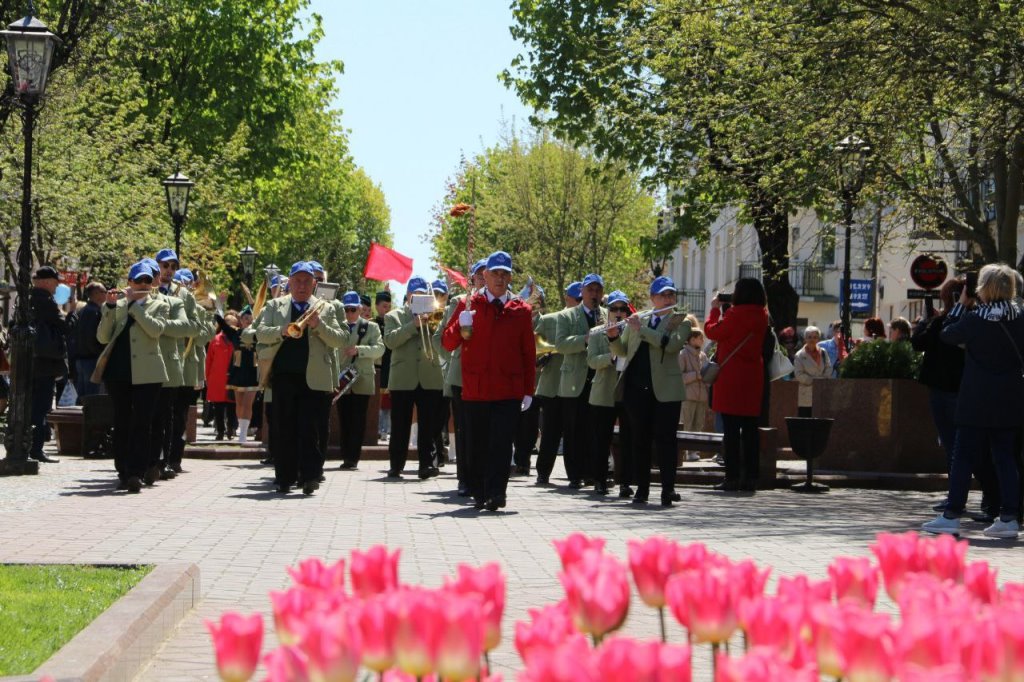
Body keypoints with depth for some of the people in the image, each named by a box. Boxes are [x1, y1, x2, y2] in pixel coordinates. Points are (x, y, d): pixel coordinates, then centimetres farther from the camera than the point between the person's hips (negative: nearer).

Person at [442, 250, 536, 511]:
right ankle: (481, 495, 17)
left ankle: (495, 493, -12)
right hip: (475, 389, 1)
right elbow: (447, 343, 3)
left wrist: (528, 391, 4)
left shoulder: (521, 310, 7)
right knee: (479, 445, 7)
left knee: (502, 443, -11)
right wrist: (460, 326, -18)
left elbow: (529, 353, 8)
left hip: (509, 391, -1)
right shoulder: (469, 305, 6)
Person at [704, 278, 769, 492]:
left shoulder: (736, 314, -14)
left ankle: (732, 477, -5)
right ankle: (750, 477, 8)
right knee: (750, 428, 8)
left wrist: (715, 308, 10)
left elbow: (712, 331, -4)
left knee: (731, 428, -4)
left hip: (731, 377, -6)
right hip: (753, 377, 6)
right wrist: (722, 309, 16)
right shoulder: (762, 316, 8)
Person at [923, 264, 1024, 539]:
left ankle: (952, 516, 2)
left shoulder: (974, 319, -14)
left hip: (977, 401, -4)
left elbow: (947, 334, -1)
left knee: (963, 456, 1)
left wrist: (962, 305, 8)